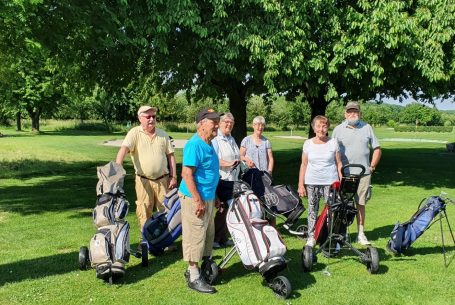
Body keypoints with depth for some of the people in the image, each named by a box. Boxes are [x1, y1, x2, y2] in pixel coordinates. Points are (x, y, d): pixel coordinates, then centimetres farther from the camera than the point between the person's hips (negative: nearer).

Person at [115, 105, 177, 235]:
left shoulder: (163, 134, 5)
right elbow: (123, 149, -21)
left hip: (163, 179, 3)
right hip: (143, 180, -2)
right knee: (144, 213, 6)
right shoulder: (135, 133, -6)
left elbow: (170, 155, 8)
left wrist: (173, 177, 3)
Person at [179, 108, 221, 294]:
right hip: (195, 198, -10)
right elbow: (187, 174, -24)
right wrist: (198, 200, -24)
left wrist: (214, 196, 21)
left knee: (207, 234, 17)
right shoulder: (195, 145, -19)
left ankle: (195, 268, 30)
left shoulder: (208, 144, 11)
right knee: (195, 236, -2)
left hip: (207, 197, 10)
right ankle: (194, 277, 8)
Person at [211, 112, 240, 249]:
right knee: (221, 210, -5)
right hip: (221, 180, -8)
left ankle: (223, 238, 20)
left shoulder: (231, 139, 20)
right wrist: (228, 164, -22)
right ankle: (214, 239, 6)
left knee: (227, 209, 10)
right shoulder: (215, 139, -9)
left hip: (232, 180, 8)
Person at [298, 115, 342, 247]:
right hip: (312, 182, 1)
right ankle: (311, 237, 15)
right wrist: (301, 185, 2)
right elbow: (304, 165, 6)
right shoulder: (308, 144, 4)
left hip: (330, 182, -1)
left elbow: (339, 164, 5)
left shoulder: (333, 143, 2)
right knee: (312, 210, 6)